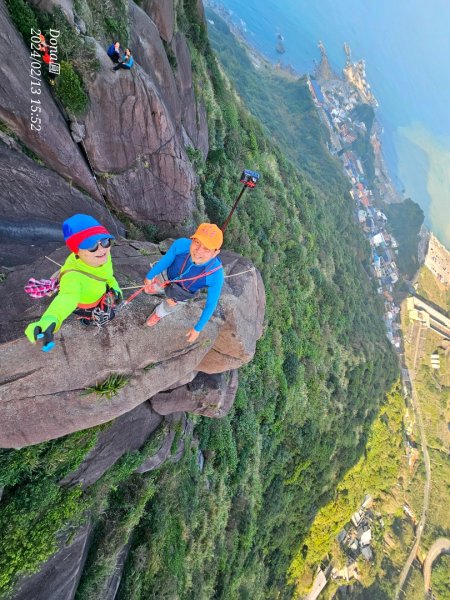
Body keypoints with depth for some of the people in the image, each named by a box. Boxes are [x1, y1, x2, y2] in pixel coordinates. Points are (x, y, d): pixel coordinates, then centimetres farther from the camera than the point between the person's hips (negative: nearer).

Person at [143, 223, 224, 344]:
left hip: (182, 293, -1)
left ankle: (159, 314, 67)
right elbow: (165, 261, -17)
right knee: (148, 289, 31)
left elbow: (211, 304, -26)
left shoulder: (216, 274, -43)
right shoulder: (181, 244, -39)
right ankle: (161, 288, 67)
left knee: (168, 307, 30)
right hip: (167, 275, 1)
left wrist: (197, 329, -16)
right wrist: (150, 276, 1)